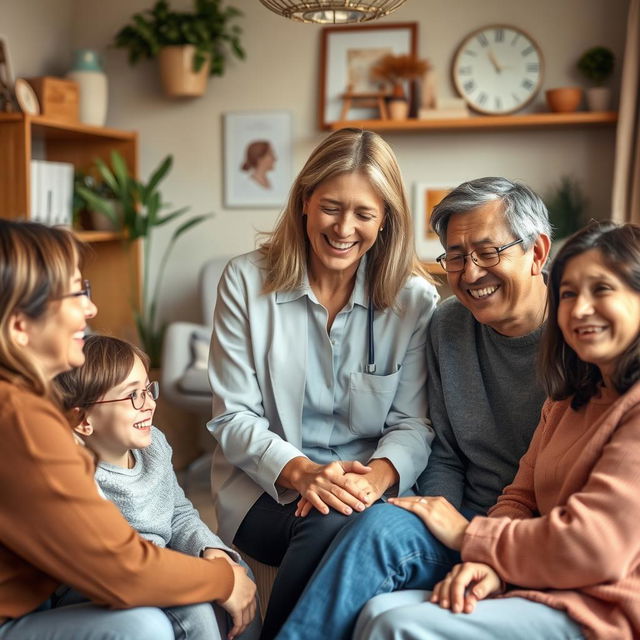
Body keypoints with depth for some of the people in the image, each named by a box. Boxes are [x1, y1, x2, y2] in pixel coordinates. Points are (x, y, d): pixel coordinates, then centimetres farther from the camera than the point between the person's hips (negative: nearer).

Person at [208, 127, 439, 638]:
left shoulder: (414, 298, 1)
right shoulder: (246, 281, -1)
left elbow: (412, 423, -1)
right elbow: (233, 418, -4)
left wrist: (376, 476, -23)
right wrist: (302, 472, -20)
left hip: (370, 490, 1)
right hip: (266, 489, -1)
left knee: (347, 523, -32)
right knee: (333, 524, -32)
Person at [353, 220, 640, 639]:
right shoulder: (570, 402, 17)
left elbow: (592, 546, -21)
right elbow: (522, 498, 12)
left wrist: (469, 537, -8)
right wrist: (489, 563, -11)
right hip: (549, 590, 8)